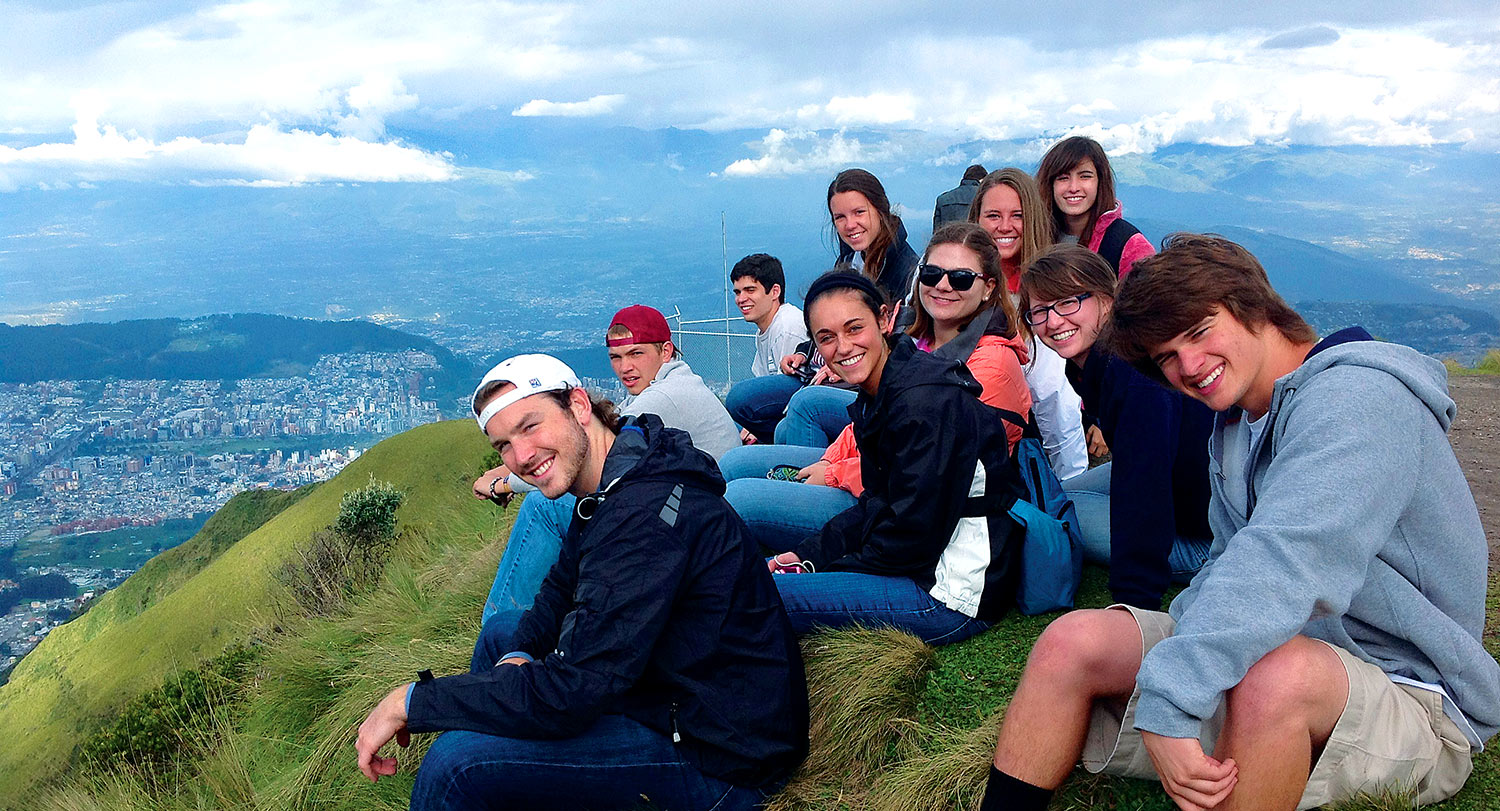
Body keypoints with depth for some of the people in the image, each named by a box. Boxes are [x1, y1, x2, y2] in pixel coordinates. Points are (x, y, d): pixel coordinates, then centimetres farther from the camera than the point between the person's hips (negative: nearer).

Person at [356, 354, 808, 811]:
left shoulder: (644, 511, -28)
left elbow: (570, 693, -30)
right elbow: (562, 592, 18)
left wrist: (412, 701, -19)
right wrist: (518, 655, -5)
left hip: (721, 762, -10)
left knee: (457, 761, -21)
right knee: (502, 631, 21)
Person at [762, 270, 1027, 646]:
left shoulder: (926, 403, -22)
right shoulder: (879, 396, 8)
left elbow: (913, 535, -21)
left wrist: (822, 565, -8)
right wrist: (808, 554, 2)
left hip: (953, 597, -10)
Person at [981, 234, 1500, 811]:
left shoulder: (1357, 395, -18)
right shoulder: (1233, 427, 12)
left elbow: (1287, 560, -33)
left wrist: (1168, 699, -38)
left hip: (1410, 695, -7)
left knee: (1273, 674, -39)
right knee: (1073, 640, -9)